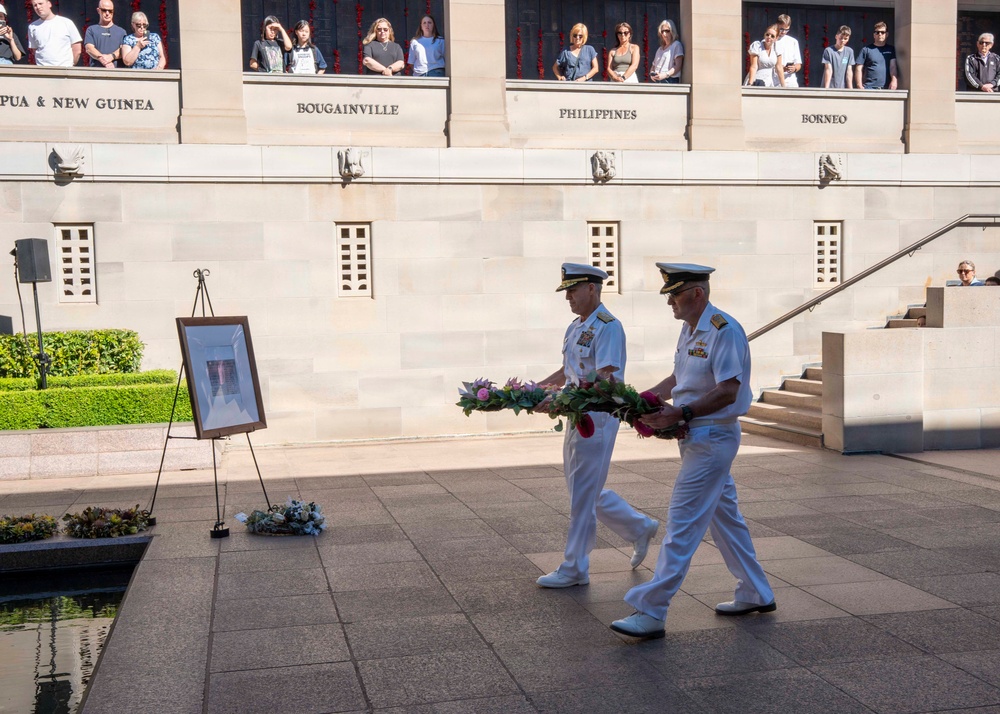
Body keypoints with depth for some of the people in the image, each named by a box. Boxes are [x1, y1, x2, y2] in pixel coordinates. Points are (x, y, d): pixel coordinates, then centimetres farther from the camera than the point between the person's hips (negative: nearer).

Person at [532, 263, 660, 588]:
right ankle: (640, 528, 32)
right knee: (584, 490, 17)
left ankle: (574, 568, 9)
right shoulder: (576, 327, 13)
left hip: (597, 419, -10)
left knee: (583, 494, -2)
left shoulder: (607, 327, -16)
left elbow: (605, 379, -24)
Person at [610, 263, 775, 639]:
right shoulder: (690, 329, 12)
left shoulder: (723, 330, -18)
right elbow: (678, 378, 20)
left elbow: (728, 392, -24)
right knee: (724, 515, 18)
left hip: (712, 438, -10)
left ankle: (651, 611, -7)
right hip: (698, 438, 10)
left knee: (682, 523, -9)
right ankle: (755, 594, 31)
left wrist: (679, 414, -28)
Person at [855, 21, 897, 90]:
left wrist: (894, 80, -13)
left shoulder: (891, 49, 15)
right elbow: (859, 69, 4)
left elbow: (893, 66, 4)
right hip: (869, 88, -3)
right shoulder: (866, 50, 7)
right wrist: (860, 86, -6)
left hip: (886, 88, 3)